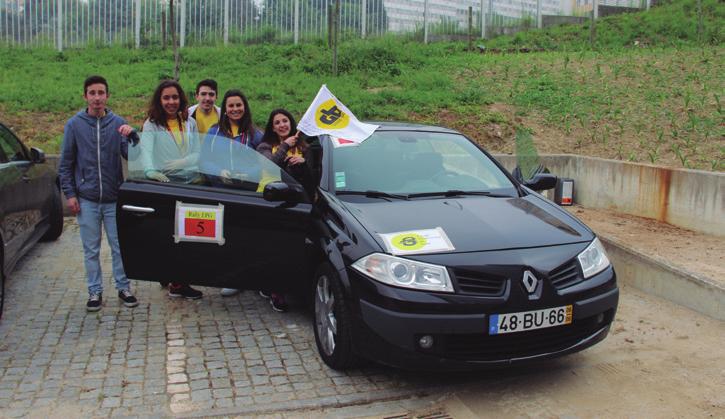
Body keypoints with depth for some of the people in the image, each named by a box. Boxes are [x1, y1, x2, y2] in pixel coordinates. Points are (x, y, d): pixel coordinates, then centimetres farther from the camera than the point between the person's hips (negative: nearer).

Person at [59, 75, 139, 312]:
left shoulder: (118, 123, 2)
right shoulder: (74, 125, 2)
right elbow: (66, 163, 4)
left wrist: (131, 136, -20)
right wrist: (70, 193, -2)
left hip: (114, 198, 0)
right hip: (86, 199, 0)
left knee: (120, 246, 7)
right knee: (91, 250, 8)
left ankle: (124, 287, 19)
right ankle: (95, 291, 19)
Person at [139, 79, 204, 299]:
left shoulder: (190, 123, 11)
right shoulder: (152, 125, -1)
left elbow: (197, 154, 7)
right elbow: (145, 151, -18)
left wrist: (180, 162, -13)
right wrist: (150, 171, -37)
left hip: (192, 181, 4)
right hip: (165, 184, -3)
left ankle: (176, 281, 14)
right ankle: (176, 283, 6)